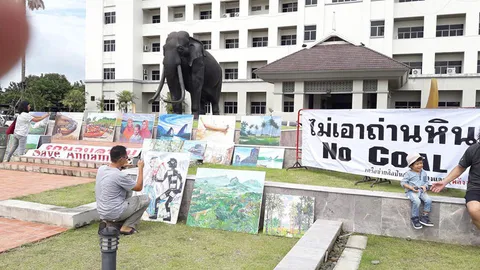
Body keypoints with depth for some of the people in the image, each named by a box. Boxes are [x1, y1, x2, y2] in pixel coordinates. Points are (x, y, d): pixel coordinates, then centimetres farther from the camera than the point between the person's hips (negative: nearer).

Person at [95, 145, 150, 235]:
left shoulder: (101, 169, -3)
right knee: (145, 199, 4)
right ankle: (127, 227, 3)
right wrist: (140, 168, -3)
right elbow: (139, 187, -10)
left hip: (101, 213, 8)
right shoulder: (120, 175, -24)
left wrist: (121, 166, 17)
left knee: (128, 190, 26)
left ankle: (109, 222, 19)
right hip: (114, 213, -8)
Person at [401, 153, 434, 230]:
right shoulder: (409, 173, -3)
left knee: (428, 200, -21)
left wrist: (425, 186, -6)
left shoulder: (423, 173, 11)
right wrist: (411, 187, -16)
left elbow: (426, 181, 17)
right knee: (417, 201, -31)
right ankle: (415, 219, -14)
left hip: (421, 191, 5)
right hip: (411, 191, -5)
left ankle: (424, 217, -5)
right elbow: (403, 182, -3)